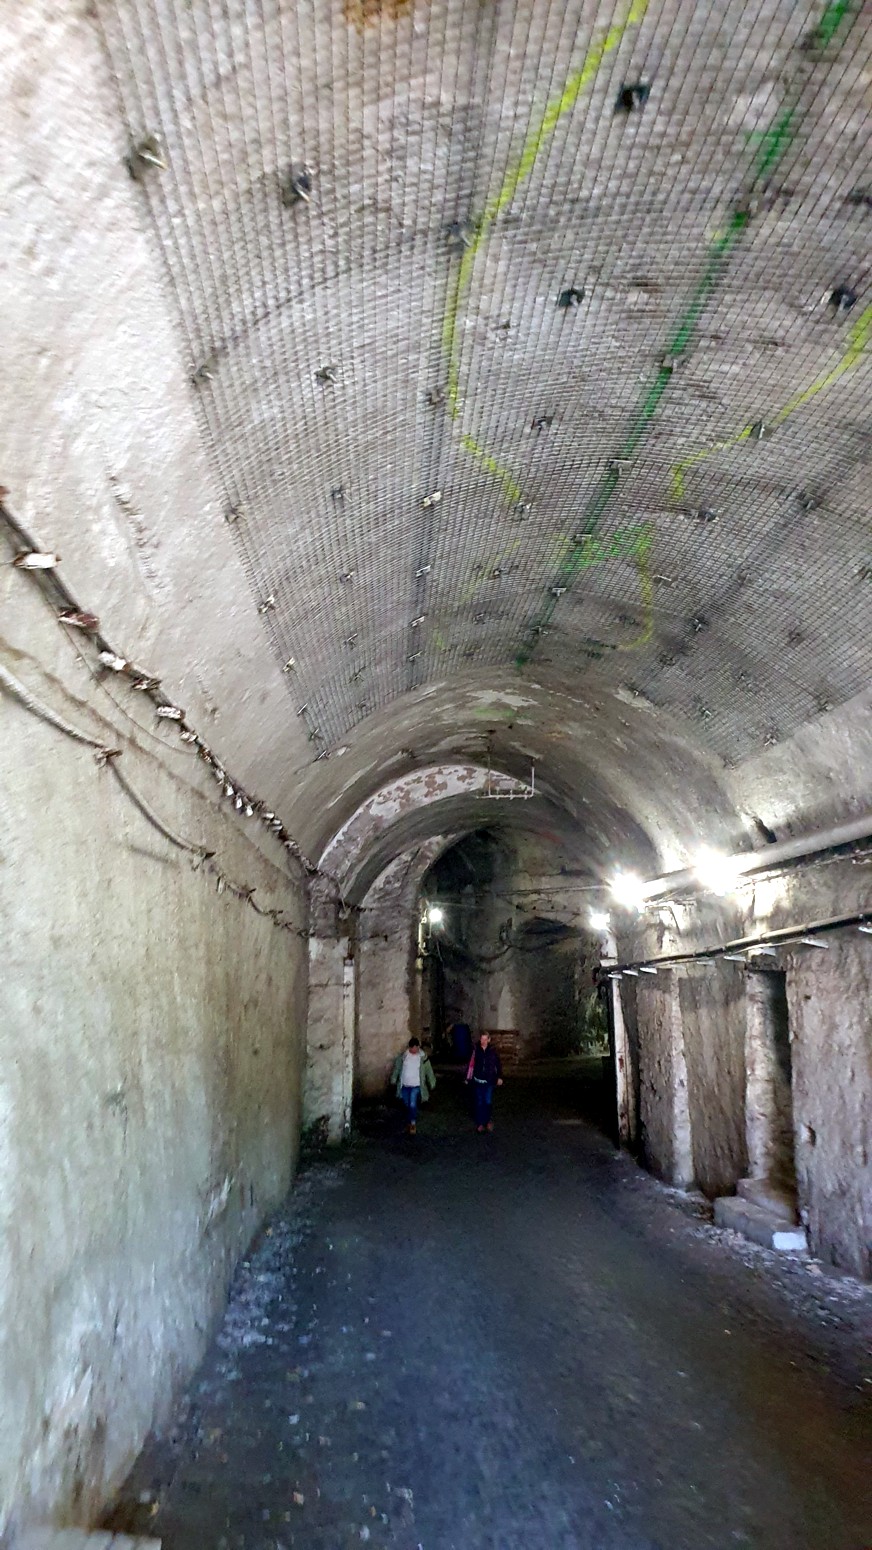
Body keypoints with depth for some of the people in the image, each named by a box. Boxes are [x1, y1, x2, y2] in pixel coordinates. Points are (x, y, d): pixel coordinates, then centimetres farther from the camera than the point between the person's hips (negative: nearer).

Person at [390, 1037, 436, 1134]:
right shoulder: (403, 1055, -5)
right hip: (404, 1085, 3)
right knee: (407, 1105, 13)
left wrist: (432, 1084, 3)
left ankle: (413, 1123, 11)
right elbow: (397, 1068, 6)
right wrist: (393, 1080, 9)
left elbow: (429, 1071, -1)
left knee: (413, 1105, -10)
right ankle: (411, 1121, 35)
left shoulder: (423, 1057, -9)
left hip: (416, 1086, -3)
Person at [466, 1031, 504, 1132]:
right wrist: (468, 1078, -2)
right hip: (478, 1081, 1)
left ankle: (489, 1120, 21)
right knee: (479, 1103, 8)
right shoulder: (476, 1050, -7)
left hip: (489, 1081, -1)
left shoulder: (493, 1051, -6)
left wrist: (499, 1077, 3)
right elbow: (471, 1064, -4)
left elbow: (498, 1064, 2)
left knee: (488, 1102, -3)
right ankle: (480, 1123, 21)